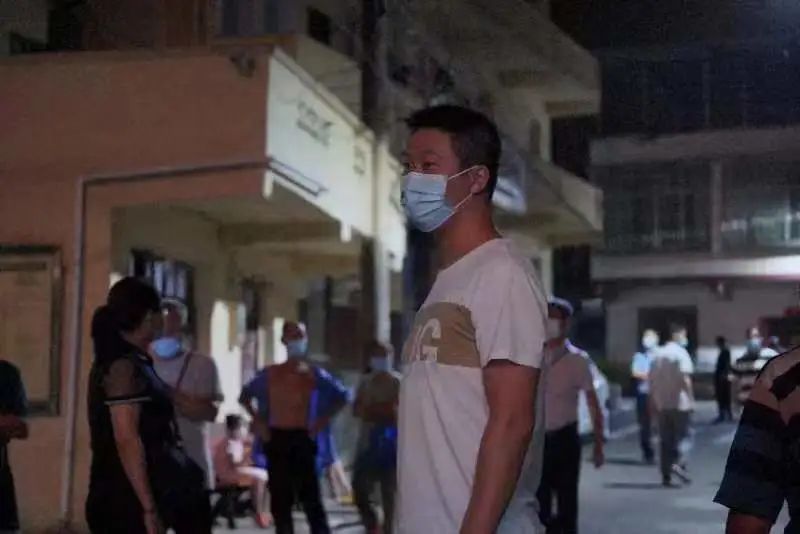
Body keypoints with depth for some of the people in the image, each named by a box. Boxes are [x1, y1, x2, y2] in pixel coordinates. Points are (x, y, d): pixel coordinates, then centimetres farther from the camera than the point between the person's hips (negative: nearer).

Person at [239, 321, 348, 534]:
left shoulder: (314, 374, 3)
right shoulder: (269, 373, 7)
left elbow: (342, 396, 4)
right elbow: (245, 396, 18)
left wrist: (322, 421, -3)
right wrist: (257, 421, 6)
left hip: (302, 439, -2)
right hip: (276, 440, 2)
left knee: (311, 499, -8)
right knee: (280, 500, 5)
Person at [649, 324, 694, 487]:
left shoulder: (658, 354, 12)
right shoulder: (681, 353, -7)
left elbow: (652, 379, 12)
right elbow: (685, 378, -17)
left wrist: (654, 402, 16)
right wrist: (691, 398, -14)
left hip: (661, 404, 5)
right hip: (679, 402, -5)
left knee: (665, 440, 8)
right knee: (682, 435, 3)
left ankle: (666, 475, 7)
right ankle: (679, 463, -18)